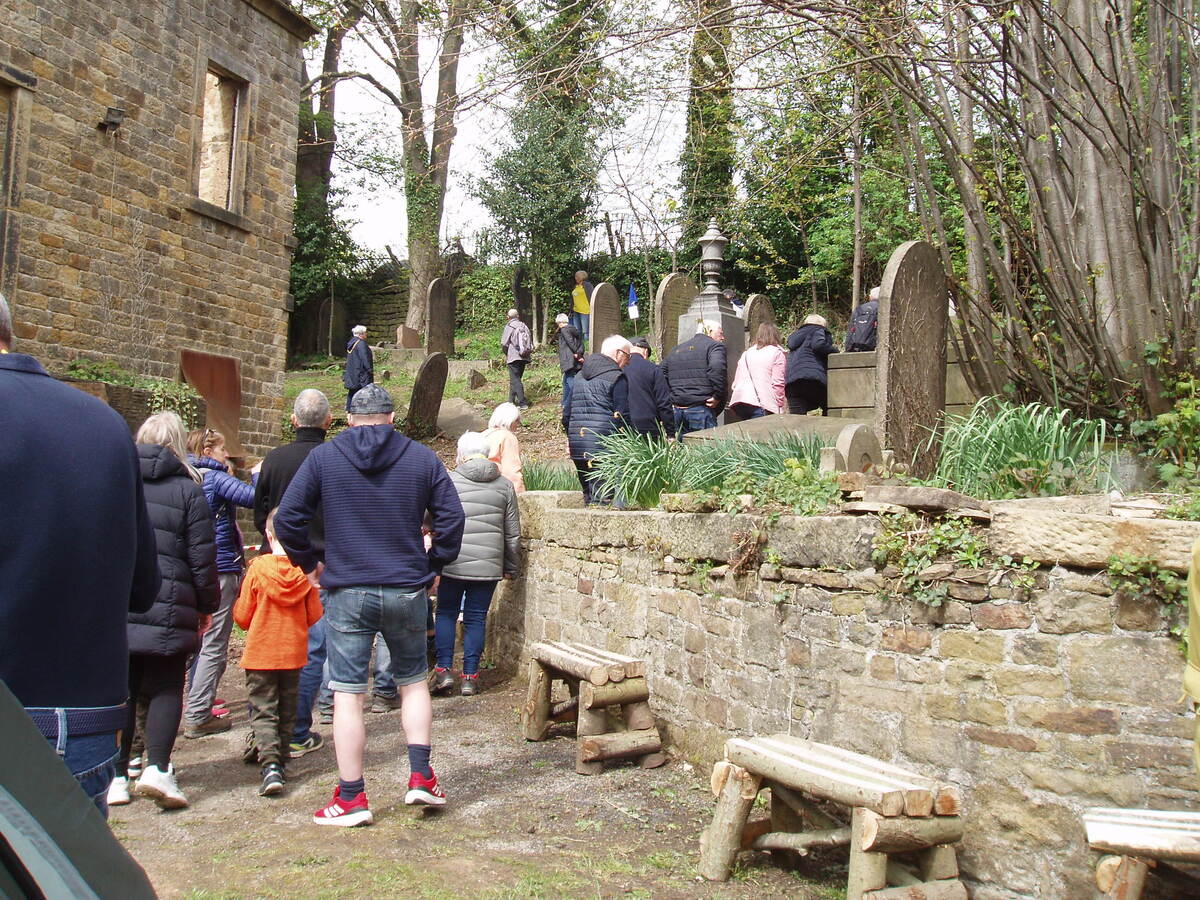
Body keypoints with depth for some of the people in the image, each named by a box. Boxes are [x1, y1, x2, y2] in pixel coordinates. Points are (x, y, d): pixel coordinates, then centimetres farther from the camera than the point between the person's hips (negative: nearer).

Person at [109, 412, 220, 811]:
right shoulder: (187, 489, -1)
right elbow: (202, 555, -2)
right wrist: (207, 605, 8)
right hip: (167, 607, -3)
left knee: (119, 690, 11)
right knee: (165, 689, 5)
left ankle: (117, 776, 13)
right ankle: (157, 768, -9)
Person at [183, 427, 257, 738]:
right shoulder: (216, 478, -11)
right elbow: (251, 497, -22)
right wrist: (258, 475, -7)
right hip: (220, 567, -8)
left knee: (199, 642, 17)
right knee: (214, 646, -2)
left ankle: (197, 708, 24)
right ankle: (197, 717, 1)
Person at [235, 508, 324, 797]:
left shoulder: (257, 568, -13)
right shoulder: (305, 571, -8)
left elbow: (242, 616, -7)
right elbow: (314, 615, -1)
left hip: (260, 652, -2)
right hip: (293, 654, 2)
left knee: (263, 710, 0)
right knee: (287, 710, 17)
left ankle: (270, 765, -14)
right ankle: (278, 755, 27)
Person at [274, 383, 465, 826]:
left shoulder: (323, 457, 0)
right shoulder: (421, 457, 2)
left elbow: (287, 519, -3)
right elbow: (451, 517, -1)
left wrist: (309, 563, 11)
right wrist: (433, 564, 11)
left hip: (347, 593, -1)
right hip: (407, 591, 1)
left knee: (347, 694, 4)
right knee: (414, 681, 19)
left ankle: (351, 797, 10)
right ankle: (421, 776, 15)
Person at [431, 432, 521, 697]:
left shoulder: (448, 481, -2)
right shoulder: (505, 485, 7)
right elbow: (513, 533, 10)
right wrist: (510, 567, 19)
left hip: (453, 563, -2)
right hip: (489, 565, 2)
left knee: (446, 613, 12)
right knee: (476, 618, 9)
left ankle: (444, 669, 6)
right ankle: (470, 677, 11)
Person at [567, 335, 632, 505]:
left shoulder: (579, 376, 16)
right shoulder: (617, 377, -8)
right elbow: (621, 416, -11)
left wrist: (570, 437, 27)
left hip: (577, 444, 8)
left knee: (588, 496, 18)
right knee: (602, 500, -7)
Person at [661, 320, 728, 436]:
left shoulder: (676, 350, 21)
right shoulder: (714, 346, -1)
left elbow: (662, 373, 17)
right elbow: (717, 367, -22)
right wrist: (718, 396, -15)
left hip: (677, 411, 7)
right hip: (701, 410, -7)